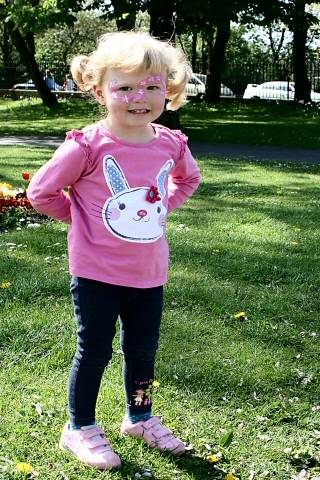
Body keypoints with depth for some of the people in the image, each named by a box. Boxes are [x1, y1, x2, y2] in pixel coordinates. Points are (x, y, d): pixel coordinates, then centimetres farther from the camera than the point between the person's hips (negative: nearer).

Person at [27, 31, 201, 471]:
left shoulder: (171, 144, -3)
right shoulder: (87, 146, -17)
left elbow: (189, 178, 20)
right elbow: (42, 191, -8)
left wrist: (161, 209, 7)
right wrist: (83, 218, -4)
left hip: (149, 274, 5)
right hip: (96, 274, -4)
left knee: (143, 351, 18)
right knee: (95, 351, 8)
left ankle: (140, 417, 41)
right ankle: (80, 428, 28)